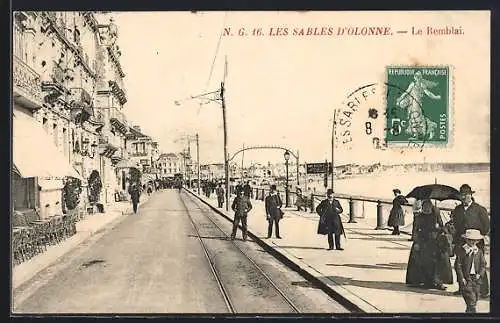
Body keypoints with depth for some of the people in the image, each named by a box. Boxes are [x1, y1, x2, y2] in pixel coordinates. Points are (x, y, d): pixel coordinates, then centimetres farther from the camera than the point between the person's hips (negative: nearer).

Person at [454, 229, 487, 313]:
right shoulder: (461, 251, -4)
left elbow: (483, 265, 11)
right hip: (466, 279, -5)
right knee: (471, 301, -13)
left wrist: (480, 274, -7)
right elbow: (458, 265, -5)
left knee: (475, 300, 9)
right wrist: (461, 278, -12)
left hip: (476, 279, 5)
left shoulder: (479, 252, 10)